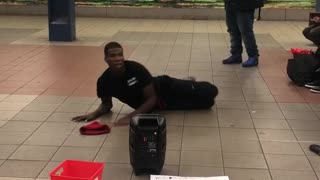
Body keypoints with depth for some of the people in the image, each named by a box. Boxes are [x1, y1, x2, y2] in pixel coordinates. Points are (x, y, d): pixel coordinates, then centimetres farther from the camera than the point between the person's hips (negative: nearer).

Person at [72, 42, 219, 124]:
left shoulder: (136, 68, -32)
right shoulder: (104, 81, -23)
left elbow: (152, 98, -28)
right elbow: (107, 104, -3)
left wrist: (131, 116, -39)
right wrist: (94, 114, -25)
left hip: (164, 88, -2)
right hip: (152, 107, 2)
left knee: (210, 91, -4)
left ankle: (191, 85, 30)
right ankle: (190, 85, 41)